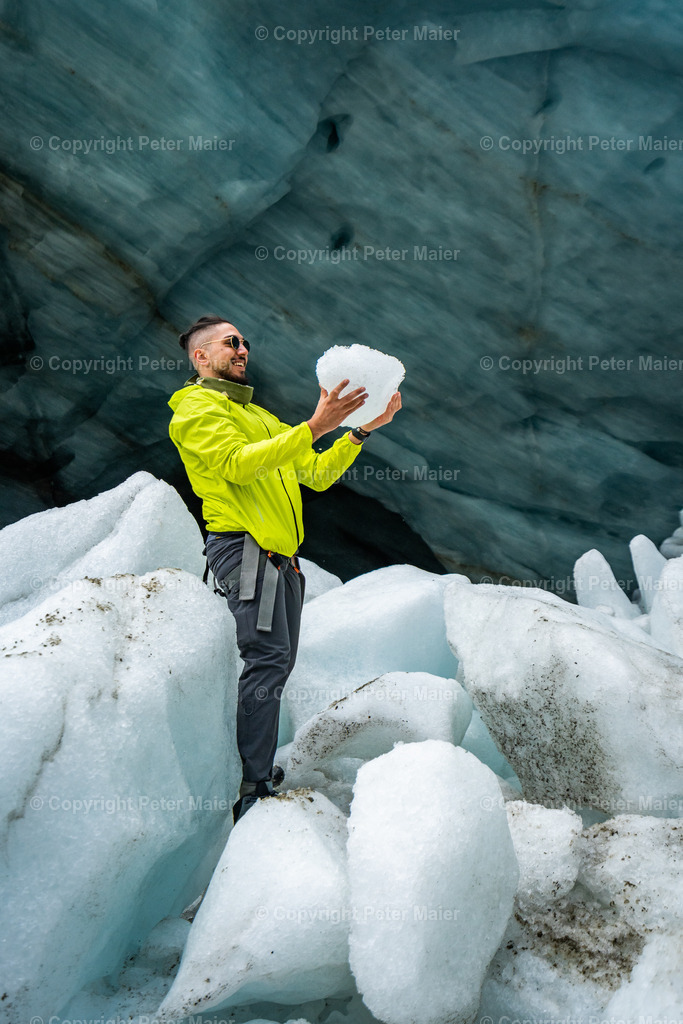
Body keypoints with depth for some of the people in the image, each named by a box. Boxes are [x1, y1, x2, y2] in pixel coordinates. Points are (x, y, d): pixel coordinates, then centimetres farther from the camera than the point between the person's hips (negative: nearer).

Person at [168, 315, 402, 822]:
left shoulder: (260, 417, 27)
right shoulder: (196, 409, 0)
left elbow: (317, 473, 22)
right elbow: (238, 463, -18)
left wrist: (363, 429, 11)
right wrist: (314, 426, -24)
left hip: (281, 556, 9)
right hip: (244, 548, -9)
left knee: (275, 664, 8)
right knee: (268, 660, -16)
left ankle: (258, 774, 17)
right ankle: (253, 792, -15)